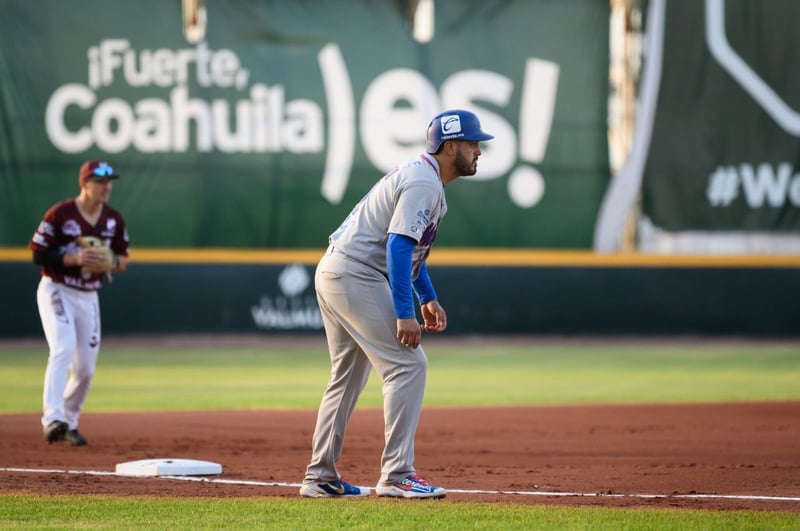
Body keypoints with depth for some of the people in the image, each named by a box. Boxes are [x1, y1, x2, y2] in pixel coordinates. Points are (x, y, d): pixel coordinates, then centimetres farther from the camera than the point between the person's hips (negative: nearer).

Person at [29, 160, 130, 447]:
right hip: (57, 291, -6)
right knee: (64, 348, -27)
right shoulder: (59, 214, -13)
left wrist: (113, 263, -12)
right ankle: (52, 419, -35)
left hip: (89, 297, 6)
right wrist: (74, 258, -26)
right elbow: (38, 255, -13)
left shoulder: (114, 220, 3)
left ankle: (69, 423, 26)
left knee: (85, 367, 6)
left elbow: (123, 260, 12)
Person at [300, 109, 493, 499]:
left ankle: (320, 477, 19)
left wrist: (427, 298, 22)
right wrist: (404, 314, -26)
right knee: (407, 364, -11)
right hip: (356, 275, -11)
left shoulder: (419, 173, 17)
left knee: (348, 376, 16)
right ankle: (396, 476, -14)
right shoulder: (424, 183, -15)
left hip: (333, 274, 11)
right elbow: (398, 245, -24)